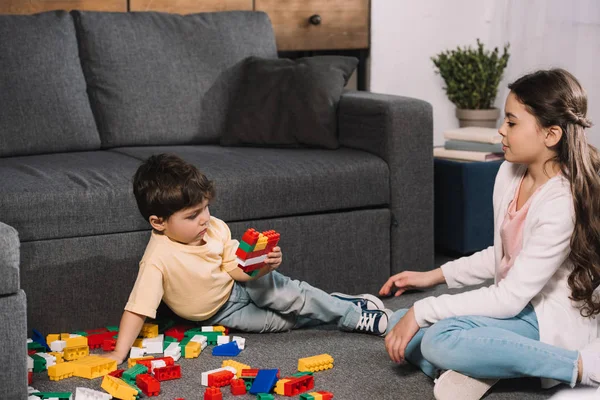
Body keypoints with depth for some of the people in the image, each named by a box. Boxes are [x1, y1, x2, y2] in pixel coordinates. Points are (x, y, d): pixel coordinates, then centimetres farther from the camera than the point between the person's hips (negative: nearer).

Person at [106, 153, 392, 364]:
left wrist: (263, 265, -29)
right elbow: (138, 308, -36)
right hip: (224, 312, -3)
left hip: (242, 286, 3)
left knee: (292, 295, -15)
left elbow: (236, 268, -8)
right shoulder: (158, 259, -35)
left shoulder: (215, 228, -19)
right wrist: (118, 354, -42)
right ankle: (355, 318, 3)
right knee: (287, 320, -10)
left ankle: (348, 304, 8)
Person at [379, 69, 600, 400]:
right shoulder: (510, 173, 0)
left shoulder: (562, 203, -25)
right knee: (401, 328, 0)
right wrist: (435, 276, 9)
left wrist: (422, 311, -22)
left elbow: (510, 297, -24)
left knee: (441, 340, -31)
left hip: (551, 320, -8)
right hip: (515, 304, 8)